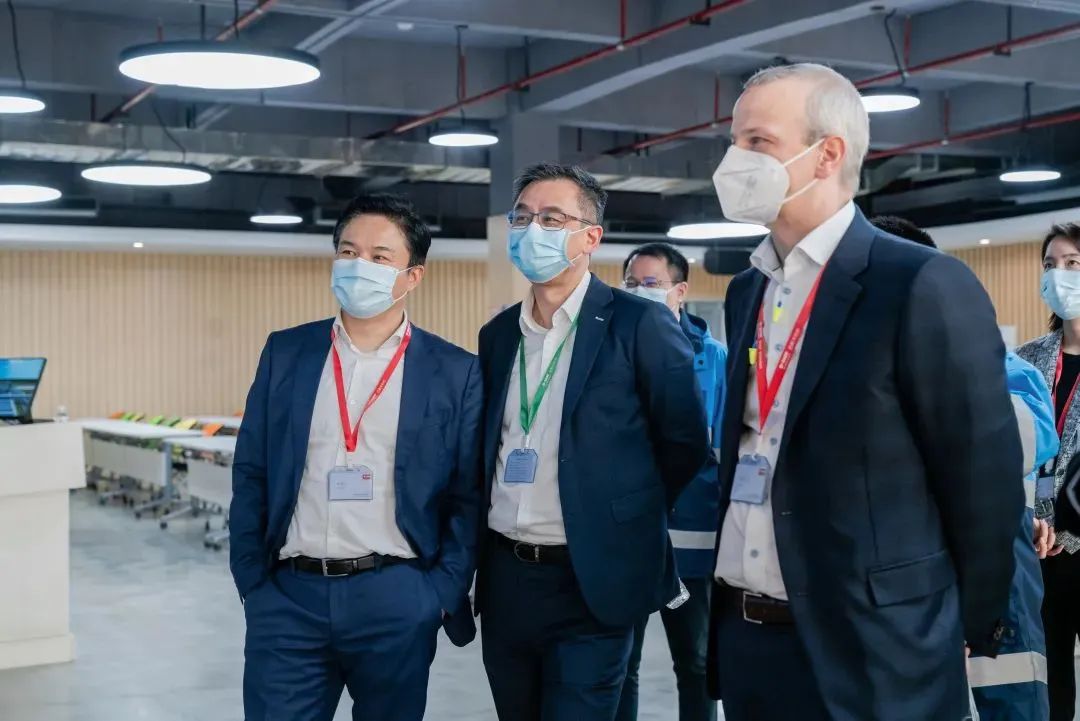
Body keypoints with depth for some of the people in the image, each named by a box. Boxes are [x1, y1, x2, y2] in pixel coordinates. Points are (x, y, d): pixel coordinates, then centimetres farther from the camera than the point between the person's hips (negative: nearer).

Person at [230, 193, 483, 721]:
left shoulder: (456, 372, 0)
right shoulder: (285, 353, 6)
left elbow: (469, 496, 0)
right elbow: (250, 475, 7)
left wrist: (442, 595, -7)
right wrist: (252, 583, 1)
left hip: (396, 599, -1)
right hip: (288, 596, 1)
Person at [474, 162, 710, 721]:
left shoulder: (639, 325, -9)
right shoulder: (498, 334, 9)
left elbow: (685, 442, -4)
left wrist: (623, 522, 2)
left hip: (591, 582, -6)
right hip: (504, 579, 6)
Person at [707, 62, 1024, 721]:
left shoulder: (926, 286, -13)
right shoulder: (745, 291, 9)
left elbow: (984, 484, -10)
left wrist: (968, 636, -2)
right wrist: (729, 607, 13)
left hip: (868, 655, -6)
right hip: (742, 637, 7)